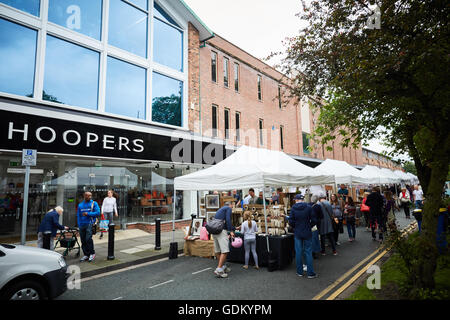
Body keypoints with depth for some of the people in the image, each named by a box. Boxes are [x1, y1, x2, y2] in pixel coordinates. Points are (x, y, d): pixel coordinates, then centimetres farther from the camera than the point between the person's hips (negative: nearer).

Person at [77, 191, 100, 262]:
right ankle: (86, 255, 19)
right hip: (82, 225, 5)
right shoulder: (80, 205, 14)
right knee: (83, 240, 7)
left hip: (90, 224, -4)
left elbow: (98, 213, -6)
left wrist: (88, 214, -13)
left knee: (88, 238, -17)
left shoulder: (94, 203, 3)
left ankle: (92, 253, -3)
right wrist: (79, 225, 6)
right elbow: (78, 215, 15)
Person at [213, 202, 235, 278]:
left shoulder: (220, 209, 29)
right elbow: (228, 220, -11)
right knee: (225, 251, -9)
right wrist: (231, 231, -9)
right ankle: (219, 270, -14)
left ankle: (223, 266, 26)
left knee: (217, 251, 13)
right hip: (221, 231, -9)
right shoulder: (228, 208, 5)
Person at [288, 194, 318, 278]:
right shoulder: (308, 207, -8)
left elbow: (291, 222, -7)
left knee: (298, 252, 9)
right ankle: (310, 273, 10)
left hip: (297, 233, 0)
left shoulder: (293, 208, -7)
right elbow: (314, 220, -7)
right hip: (307, 233, 0)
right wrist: (309, 226, 10)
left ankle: (300, 272, 17)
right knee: (308, 252, 6)